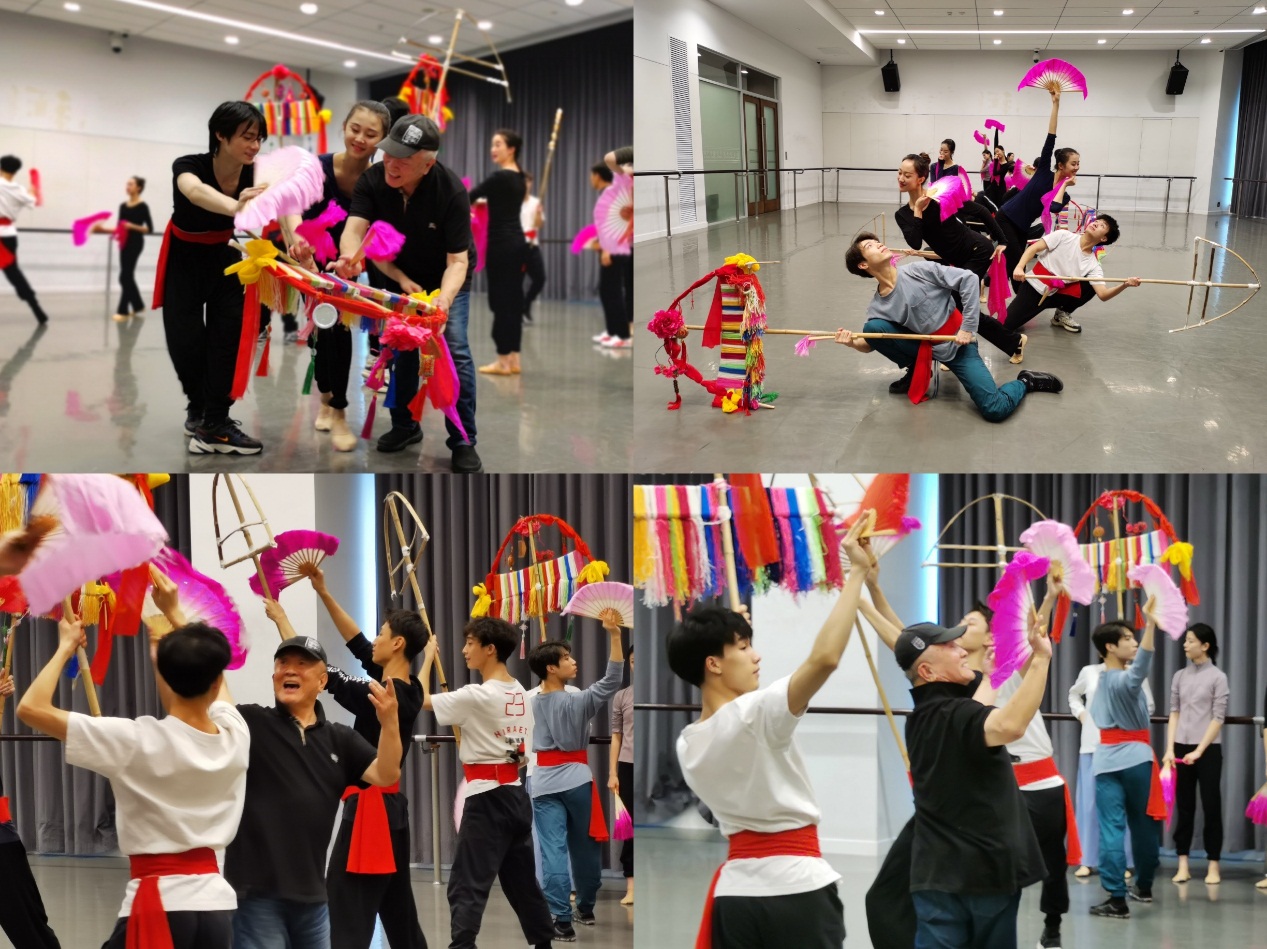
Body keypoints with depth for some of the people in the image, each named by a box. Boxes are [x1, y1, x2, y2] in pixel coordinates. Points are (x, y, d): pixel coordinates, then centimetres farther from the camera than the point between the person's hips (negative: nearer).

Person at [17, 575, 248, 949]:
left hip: (158, 904, -5)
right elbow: (207, 671, 25)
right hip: (216, 904, 5)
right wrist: (174, 613, 33)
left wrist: (66, 647, 6)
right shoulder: (235, 736, 2)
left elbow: (31, 708, -8)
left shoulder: (140, 740, -12)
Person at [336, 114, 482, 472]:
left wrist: (443, 301, -51)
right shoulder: (372, 181, -24)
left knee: (454, 350, -13)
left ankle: (463, 441, -6)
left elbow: (457, 260, -32)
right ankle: (404, 426, 22)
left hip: (446, 277, -3)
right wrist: (350, 258, -60)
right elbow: (354, 228, -36)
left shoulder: (451, 191, -32)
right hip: (397, 274, 3)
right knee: (400, 348, 3)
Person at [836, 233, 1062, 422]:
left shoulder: (918, 270, -14)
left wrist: (967, 328, -14)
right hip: (926, 347, 4)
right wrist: (853, 343, -19)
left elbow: (968, 279, -14)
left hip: (957, 344, -4)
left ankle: (1025, 382, 14)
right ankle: (916, 371, 6)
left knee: (995, 409, -20)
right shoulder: (878, 306, -4)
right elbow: (870, 343, 5)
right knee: (873, 328, -17)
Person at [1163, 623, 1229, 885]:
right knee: (1184, 806, 6)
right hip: (1181, 747, 4)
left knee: (1211, 806, 1)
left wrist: (1199, 751, -12)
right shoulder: (1180, 676, 8)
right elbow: (1174, 713, 8)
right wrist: (1170, 749, -1)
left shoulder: (1217, 677, -4)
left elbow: (1218, 718, -7)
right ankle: (1183, 864, 9)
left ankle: (1213, 865, 7)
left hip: (1208, 749, -4)